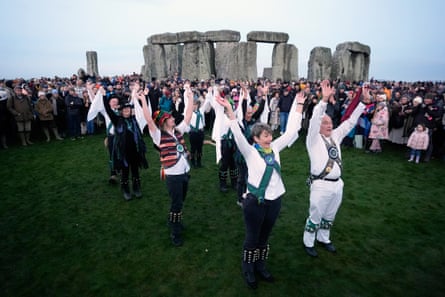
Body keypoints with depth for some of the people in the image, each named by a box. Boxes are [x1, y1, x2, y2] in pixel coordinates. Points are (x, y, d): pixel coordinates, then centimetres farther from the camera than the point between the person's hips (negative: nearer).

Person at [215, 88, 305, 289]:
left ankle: (260, 266, 43)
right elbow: (238, 135, -27)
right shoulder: (250, 151, -12)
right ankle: (248, 269, 36)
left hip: (275, 200, 5)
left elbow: (292, 131, 3)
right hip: (255, 202, -5)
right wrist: (229, 110, -39)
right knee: (252, 238, 13)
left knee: (264, 237, 22)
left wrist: (299, 105, 3)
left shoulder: (275, 148, 2)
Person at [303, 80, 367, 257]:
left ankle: (323, 239, 43)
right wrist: (324, 99, -35)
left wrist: (363, 100, 0)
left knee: (329, 217, 22)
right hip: (321, 185, -6)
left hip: (337, 183, 6)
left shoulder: (336, 136, 9)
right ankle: (308, 243, 27)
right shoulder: (314, 139, -8)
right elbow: (314, 120, -24)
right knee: (315, 217, 8)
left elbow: (350, 121, 7)